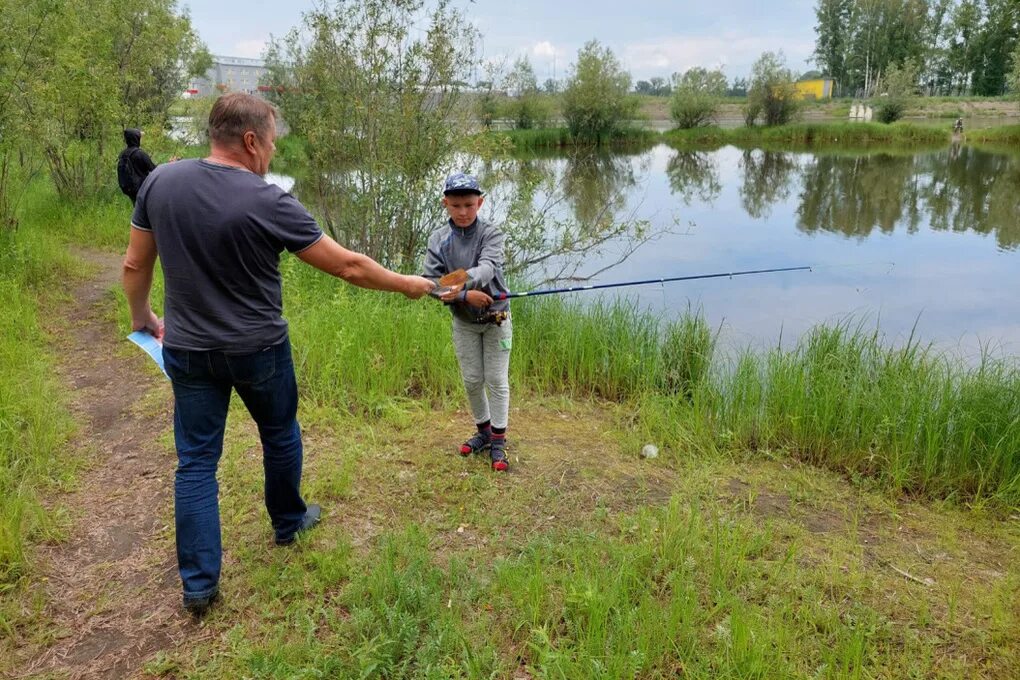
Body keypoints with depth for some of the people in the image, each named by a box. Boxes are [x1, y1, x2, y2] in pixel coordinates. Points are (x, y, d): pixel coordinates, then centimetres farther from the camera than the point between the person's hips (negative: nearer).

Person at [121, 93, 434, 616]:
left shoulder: (160, 181, -6)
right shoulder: (268, 202, -20)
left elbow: (134, 266, 3)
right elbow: (348, 267, -16)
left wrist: (142, 318, 21)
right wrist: (405, 284, -1)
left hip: (188, 351, 4)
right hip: (258, 350, -3)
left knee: (196, 460, 10)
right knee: (280, 436, 22)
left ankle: (198, 582, 14)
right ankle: (288, 523, 43)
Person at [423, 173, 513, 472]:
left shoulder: (490, 233, -14)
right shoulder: (438, 239, -6)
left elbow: (488, 267, -32)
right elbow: (431, 281, -12)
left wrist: (463, 282, -52)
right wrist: (465, 295, -25)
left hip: (496, 318, -2)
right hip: (464, 322, 2)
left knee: (497, 380, 3)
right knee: (472, 381, 11)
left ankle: (498, 441, 14)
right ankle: (483, 431, 31)